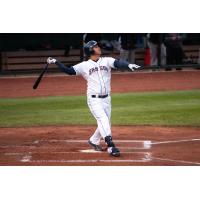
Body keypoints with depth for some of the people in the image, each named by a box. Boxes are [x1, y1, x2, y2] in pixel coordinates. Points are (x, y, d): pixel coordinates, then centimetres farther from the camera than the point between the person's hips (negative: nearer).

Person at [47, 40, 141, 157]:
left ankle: (94, 141, 34)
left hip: (106, 99, 4)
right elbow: (69, 71, -2)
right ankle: (110, 145, -26)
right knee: (103, 120, -20)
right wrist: (56, 62, -13)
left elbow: (118, 63, -14)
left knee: (105, 124, 10)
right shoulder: (84, 65, 0)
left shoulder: (107, 61, 3)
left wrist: (128, 65, -35)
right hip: (93, 99, -4)